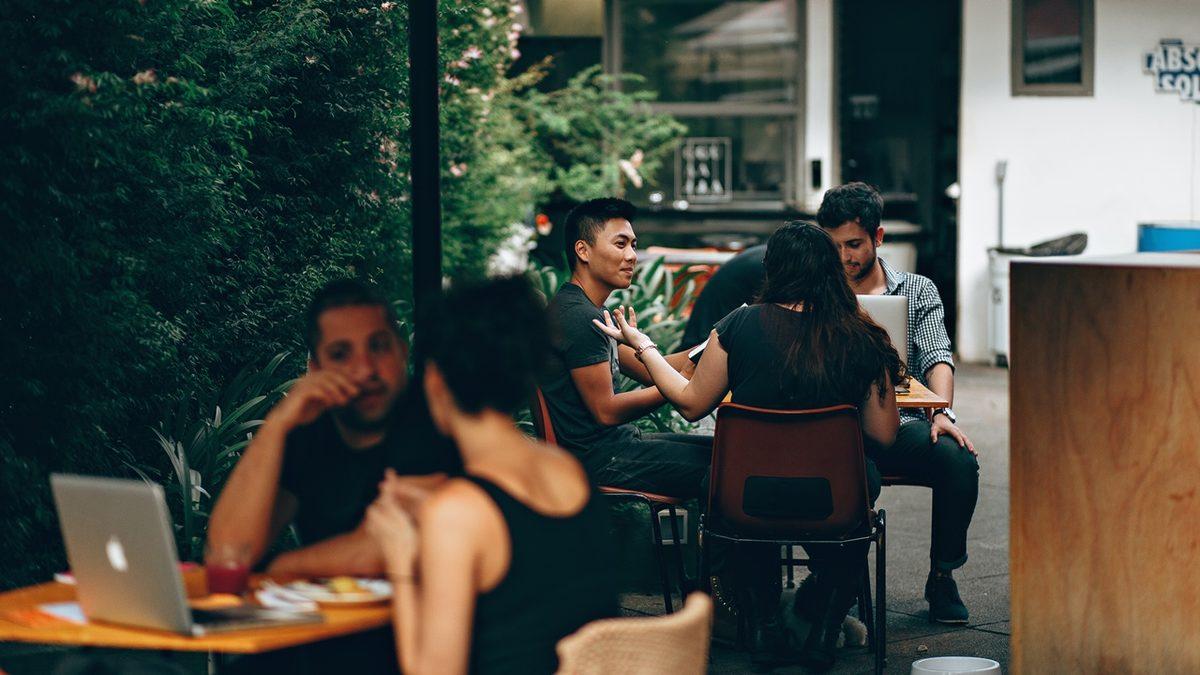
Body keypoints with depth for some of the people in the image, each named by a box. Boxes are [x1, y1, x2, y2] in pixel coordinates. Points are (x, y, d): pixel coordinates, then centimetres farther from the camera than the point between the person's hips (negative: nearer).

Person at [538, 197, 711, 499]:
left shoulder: (591, 312, 16)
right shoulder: (579, 317, -18)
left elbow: (648, 370, 14)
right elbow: (606, 411, -19)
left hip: (615, 441, 11)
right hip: (598, 459, -11)